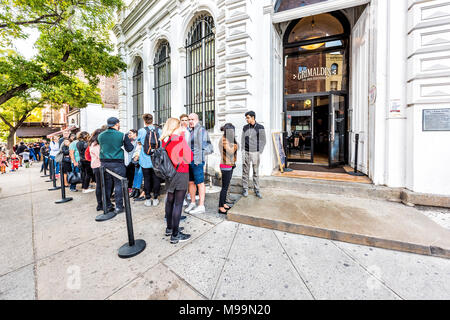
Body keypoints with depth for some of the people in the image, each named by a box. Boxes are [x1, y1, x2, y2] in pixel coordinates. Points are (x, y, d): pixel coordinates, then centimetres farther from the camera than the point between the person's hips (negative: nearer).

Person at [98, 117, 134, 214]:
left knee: (107, 184, 15)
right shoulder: (122, 135, -8)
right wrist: (131, 143, 14)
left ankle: (107, 205, 26)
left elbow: (101, 147, 16)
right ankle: (119, 207, 7)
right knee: (119, 184, 3)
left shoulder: (100, 136, 6)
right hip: (117, 163, -5)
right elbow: (129, 149, -4)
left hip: (104, 162, 5)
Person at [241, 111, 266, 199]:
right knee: (245, 171, 5)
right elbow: (243, 140, 12)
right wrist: (243, 151, 1)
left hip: (255, 152, -2)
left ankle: (257, 190, 15)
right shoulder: (245, 127, 9)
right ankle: (245, 189, 16)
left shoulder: (260, 127, 0)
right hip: (246, 152, 2)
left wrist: (260, 152, -7)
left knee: (256, 172, 5)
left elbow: (263, 141, 1)